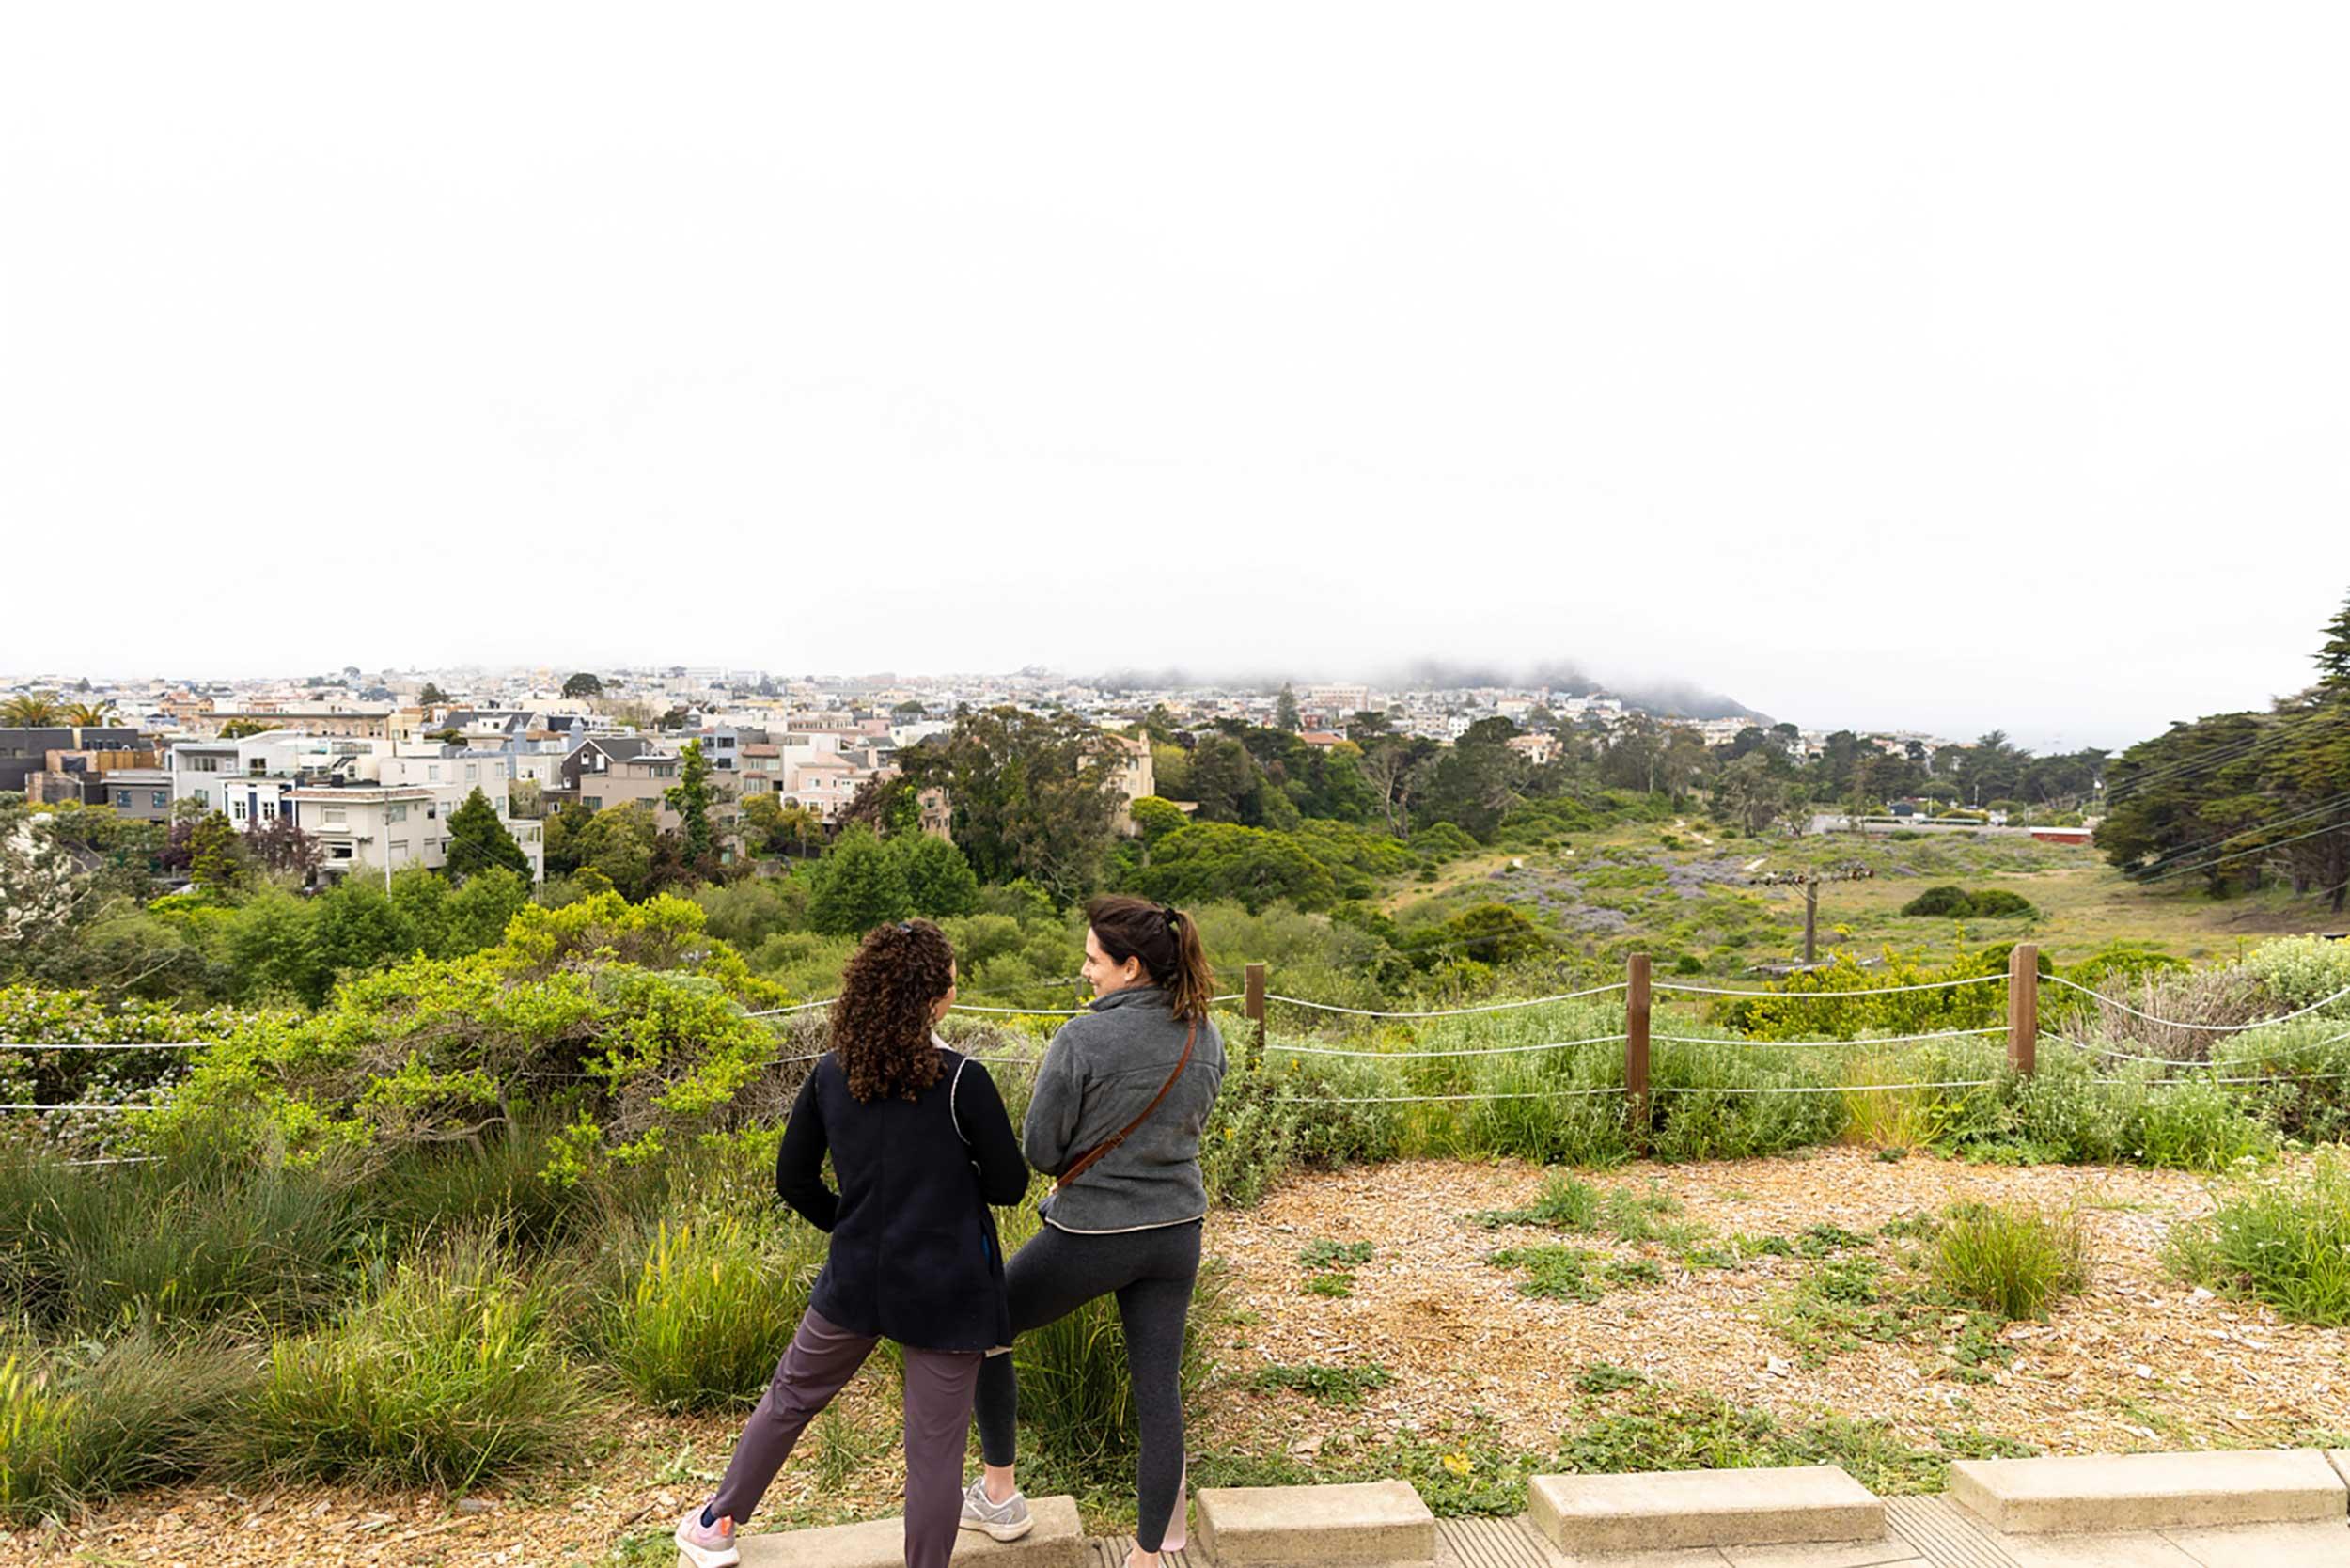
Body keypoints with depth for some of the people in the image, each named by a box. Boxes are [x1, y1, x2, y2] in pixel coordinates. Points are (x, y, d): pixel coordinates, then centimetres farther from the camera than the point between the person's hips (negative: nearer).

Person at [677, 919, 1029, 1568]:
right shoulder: (961, 1079, -18)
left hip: (855, 1278, 5)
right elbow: (1009, 1184, -10)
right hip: (946, 1293, -4)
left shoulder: (830, 1074, -4)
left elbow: (794, 1181, 4)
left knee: (790, 1395, 25)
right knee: (934, 1445, 8)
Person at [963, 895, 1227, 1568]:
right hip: (1176, 1234, 5)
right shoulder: (1205, 1037, -2)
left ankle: (999, 1496, 29)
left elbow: (1039, 1149, -13)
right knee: (1158, 1392, 13)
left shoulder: (1084, 1039, -21)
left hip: (1091, 1236, -5)